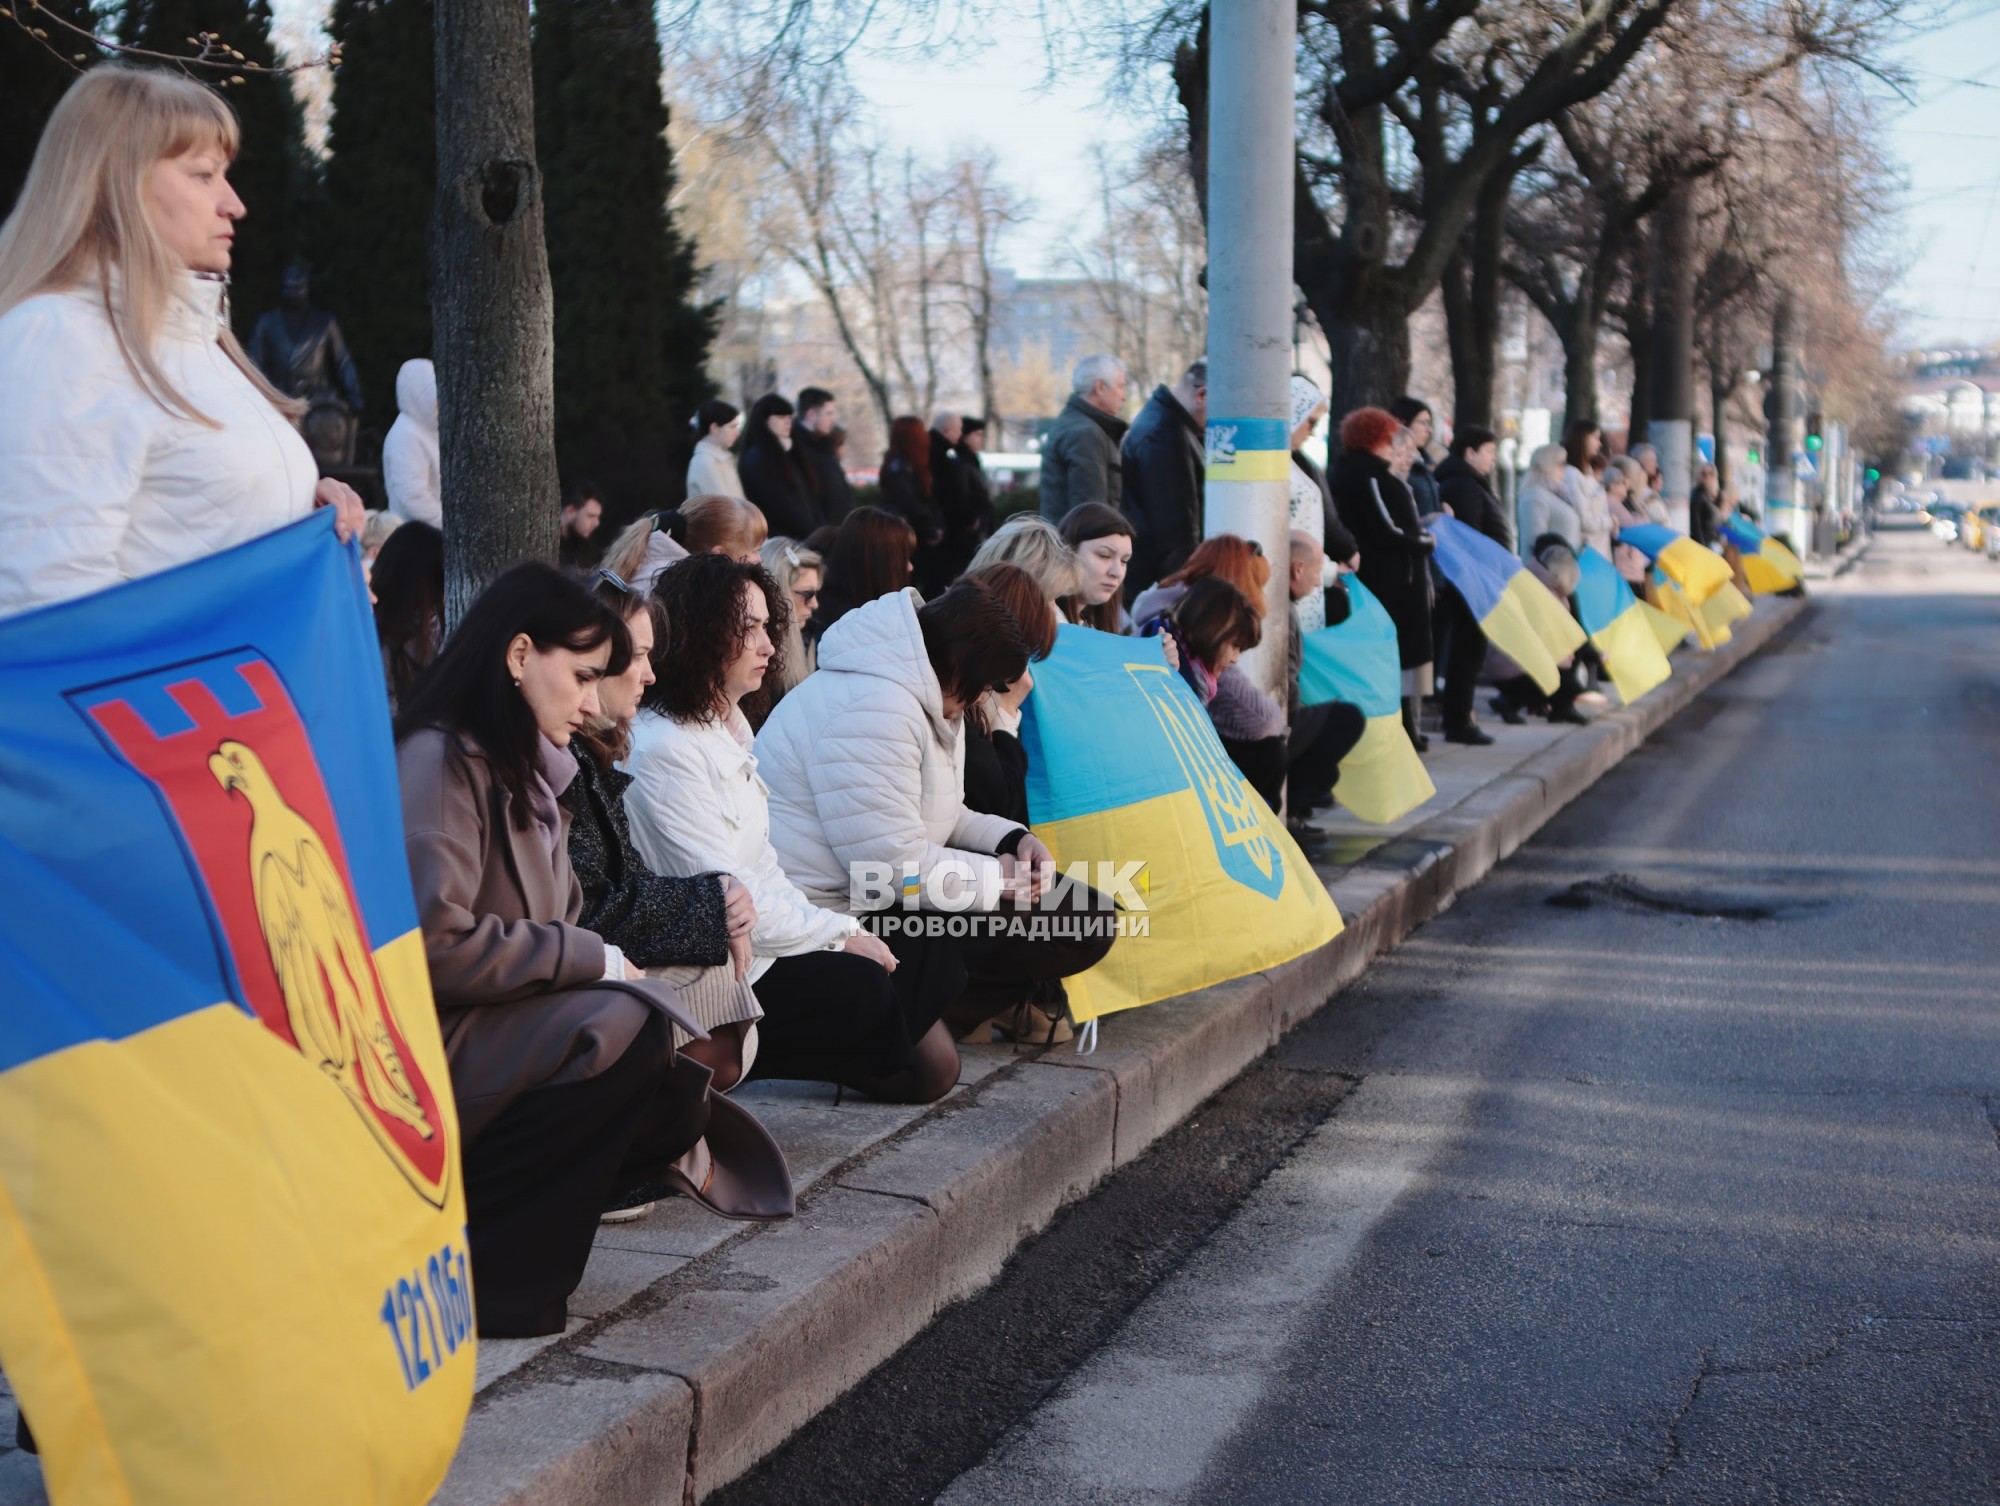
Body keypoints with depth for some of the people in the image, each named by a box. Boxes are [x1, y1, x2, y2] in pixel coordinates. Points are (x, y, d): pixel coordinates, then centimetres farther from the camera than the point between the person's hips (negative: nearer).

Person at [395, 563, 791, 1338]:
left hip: (498, 1033, 9)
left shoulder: (526, 774, 16)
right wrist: (594, 961, -15)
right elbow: (435, 946, -24)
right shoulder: (437, 761, -14)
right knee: (626, 1032, -27)